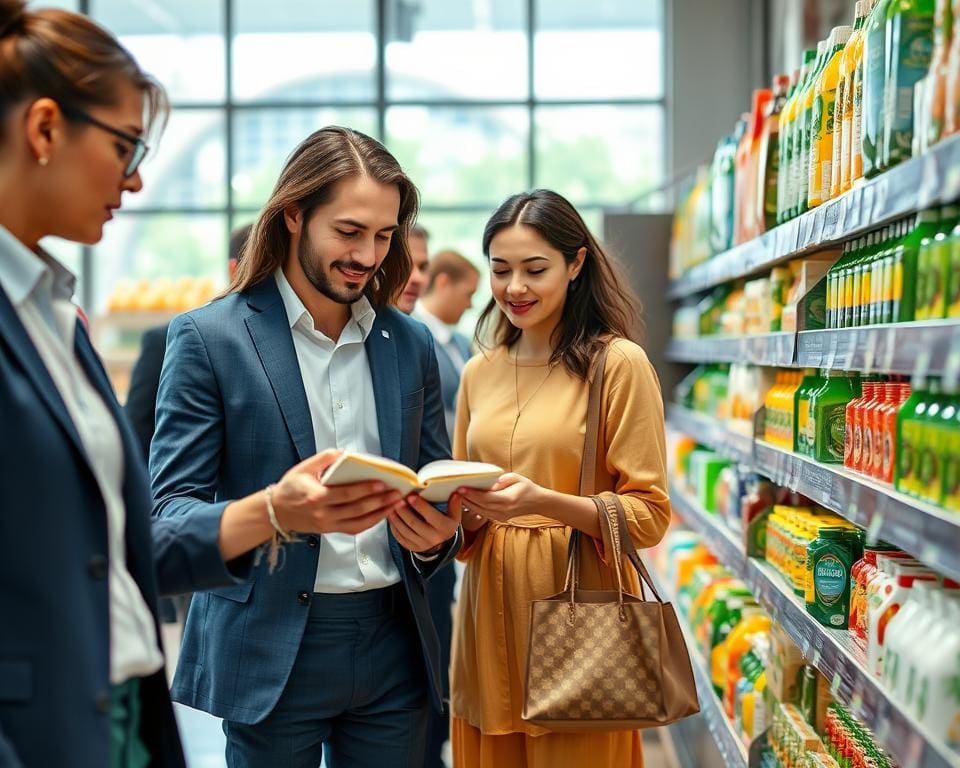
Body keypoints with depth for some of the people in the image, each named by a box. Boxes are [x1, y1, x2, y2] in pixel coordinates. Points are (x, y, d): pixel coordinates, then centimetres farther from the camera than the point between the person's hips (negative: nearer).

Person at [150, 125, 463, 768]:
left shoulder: (411, 344, 8)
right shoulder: (209, 337, -5)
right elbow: (170, 511, -9)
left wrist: (436, 535, -10)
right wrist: (279, 510, -28)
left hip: (393, 643, 4)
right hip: (272, 651, -4)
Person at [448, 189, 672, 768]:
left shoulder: (618, 362, -7)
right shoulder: (479, 373, 9)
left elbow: (648, 515, -9)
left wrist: (543, 502, -23)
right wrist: (464, 512, -7)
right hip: (491, 606, 5)